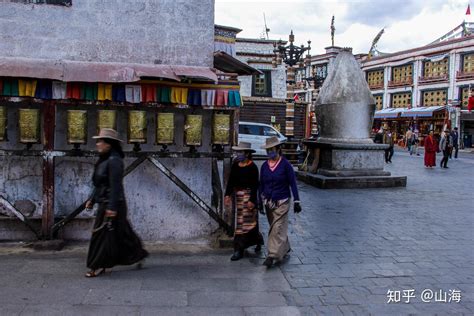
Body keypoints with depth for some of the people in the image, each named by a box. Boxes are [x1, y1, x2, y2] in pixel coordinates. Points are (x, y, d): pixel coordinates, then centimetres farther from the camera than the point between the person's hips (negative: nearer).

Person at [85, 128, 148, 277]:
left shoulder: (114, 160, -17)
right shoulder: (104, 160, 13)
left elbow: (115, 185, -21)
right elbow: (99, 184, 20)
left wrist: (112, 207, -23)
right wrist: (92, 199, 19)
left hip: (112, 204, -9)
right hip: (104, 203, 9)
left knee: (103, 233, -2)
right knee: (121, 234, 15)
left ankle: (99, 266, 8)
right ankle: (138, 255, 27)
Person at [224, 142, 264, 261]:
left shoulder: (252, 167, -13)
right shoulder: (235, 165, 6)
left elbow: (255, 185, -14)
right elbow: (231, 181, 9)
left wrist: (252, 200, -18)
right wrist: (228, 194, 3)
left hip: (248, 196, -7)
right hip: (238, 196, 7)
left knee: (243, 223, -5)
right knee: (249, 222, 17)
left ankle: (239, 250, 1)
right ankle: (258, 239, 39)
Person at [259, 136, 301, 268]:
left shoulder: (285, 164, -8)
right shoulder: (264, 166, 5)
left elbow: (292, 183, -6)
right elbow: (261, 184, 12)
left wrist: (296, 201, -9)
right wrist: (260, 202, 12)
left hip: (281, 202, -5)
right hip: (268, 202, 5)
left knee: (277, 229, -9)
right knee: (277, 228, 15)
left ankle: (272, 255, -9)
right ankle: (285, 248, 33)